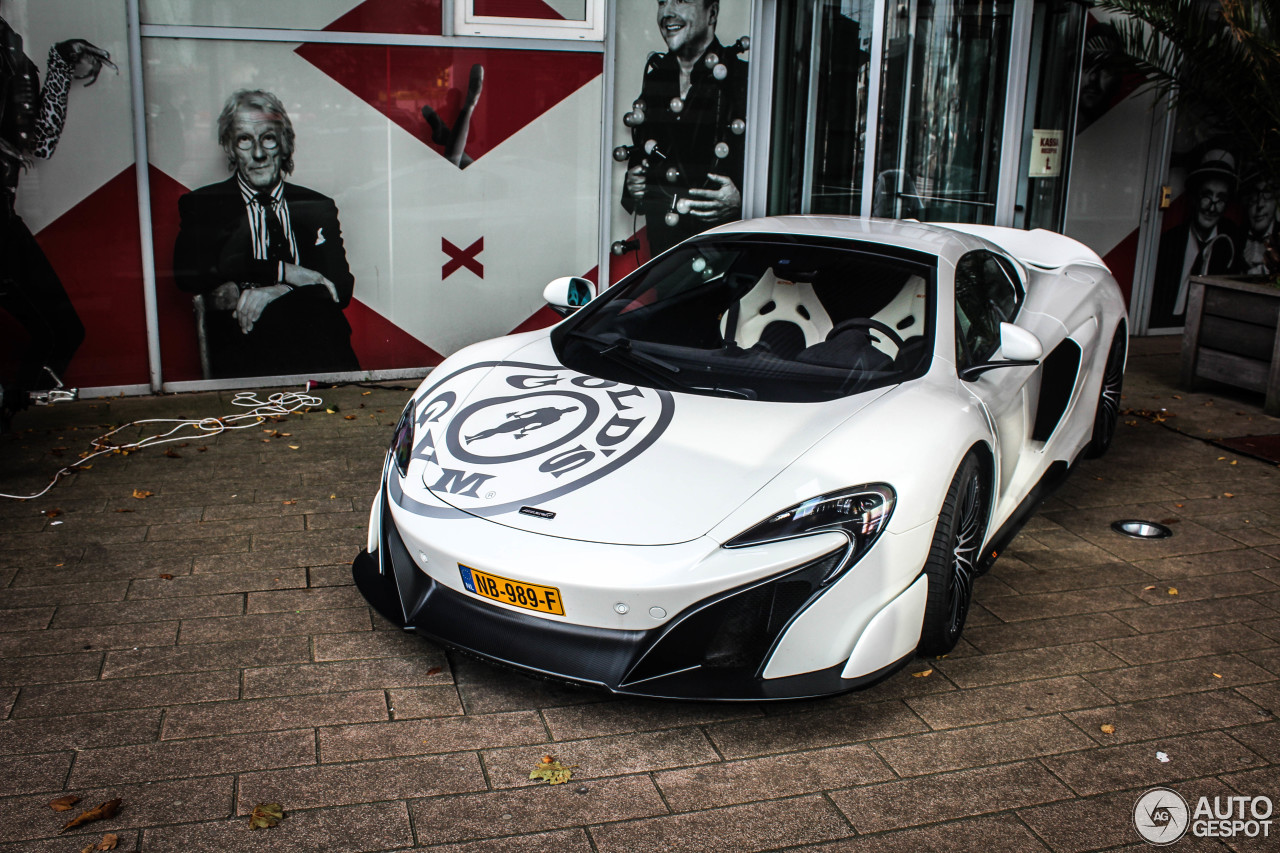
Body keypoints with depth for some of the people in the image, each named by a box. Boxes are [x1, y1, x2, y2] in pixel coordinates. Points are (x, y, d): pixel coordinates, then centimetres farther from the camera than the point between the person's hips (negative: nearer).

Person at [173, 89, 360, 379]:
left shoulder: (318, 207, 19)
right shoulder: (201, 205, 14)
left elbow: (341, 288, 7)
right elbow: (187, 273, -4)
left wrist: (273, 293, -11)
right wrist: (281, 271, -9)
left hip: (317, 345, 1)